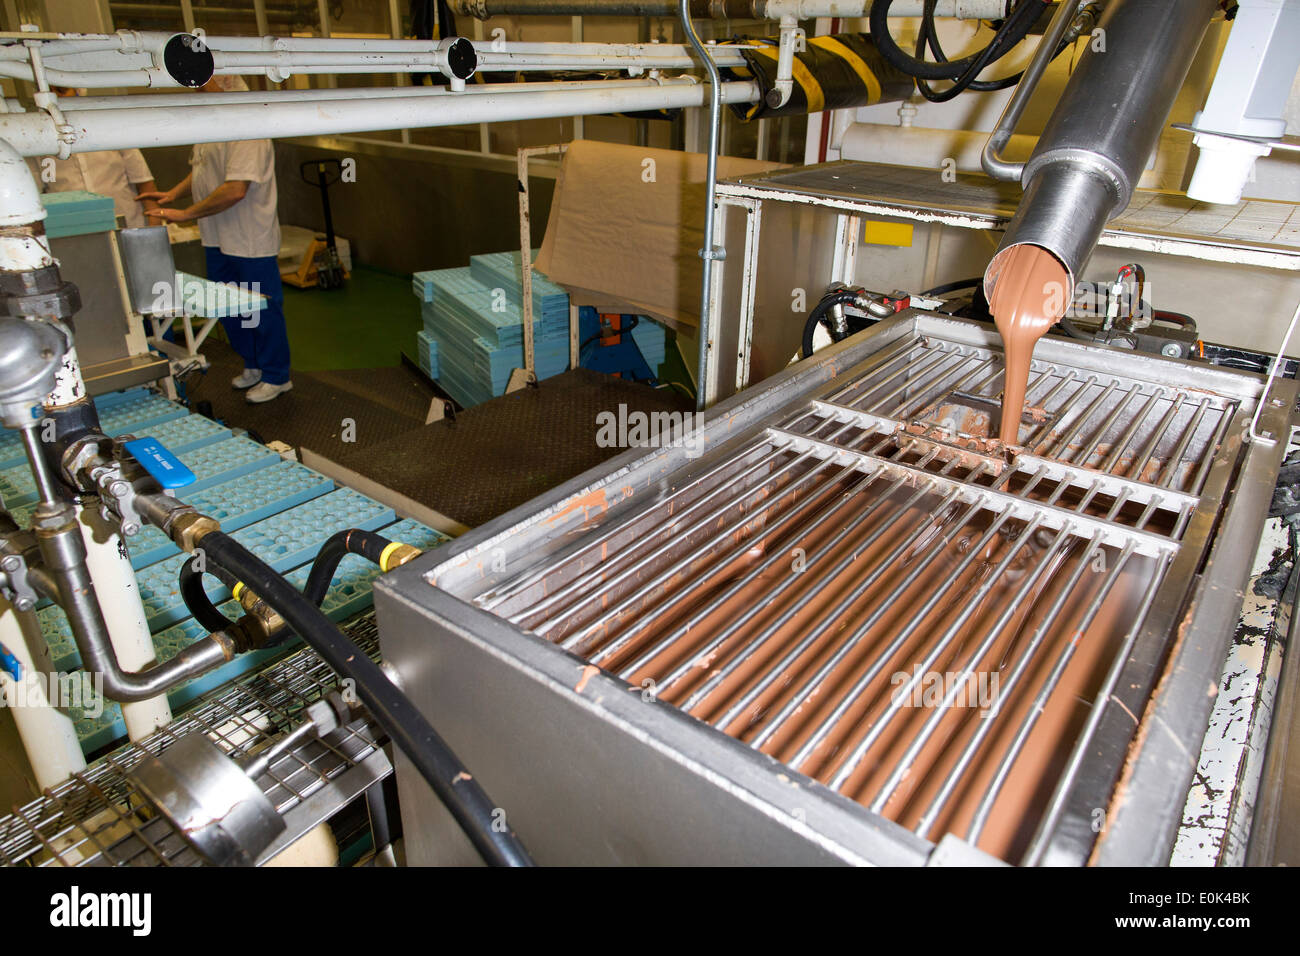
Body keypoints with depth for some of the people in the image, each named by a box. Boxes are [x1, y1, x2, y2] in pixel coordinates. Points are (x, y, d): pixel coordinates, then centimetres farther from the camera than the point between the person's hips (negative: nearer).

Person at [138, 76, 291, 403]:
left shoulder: (247, 130, -19)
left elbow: (235, 190, -27)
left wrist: (186, 214, -20)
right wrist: (172, 194, 8)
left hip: (250, 241, -9)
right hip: (218, 240, 10)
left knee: (262, 309, 1)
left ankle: (276, 377, 14)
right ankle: (253, 365, 33)